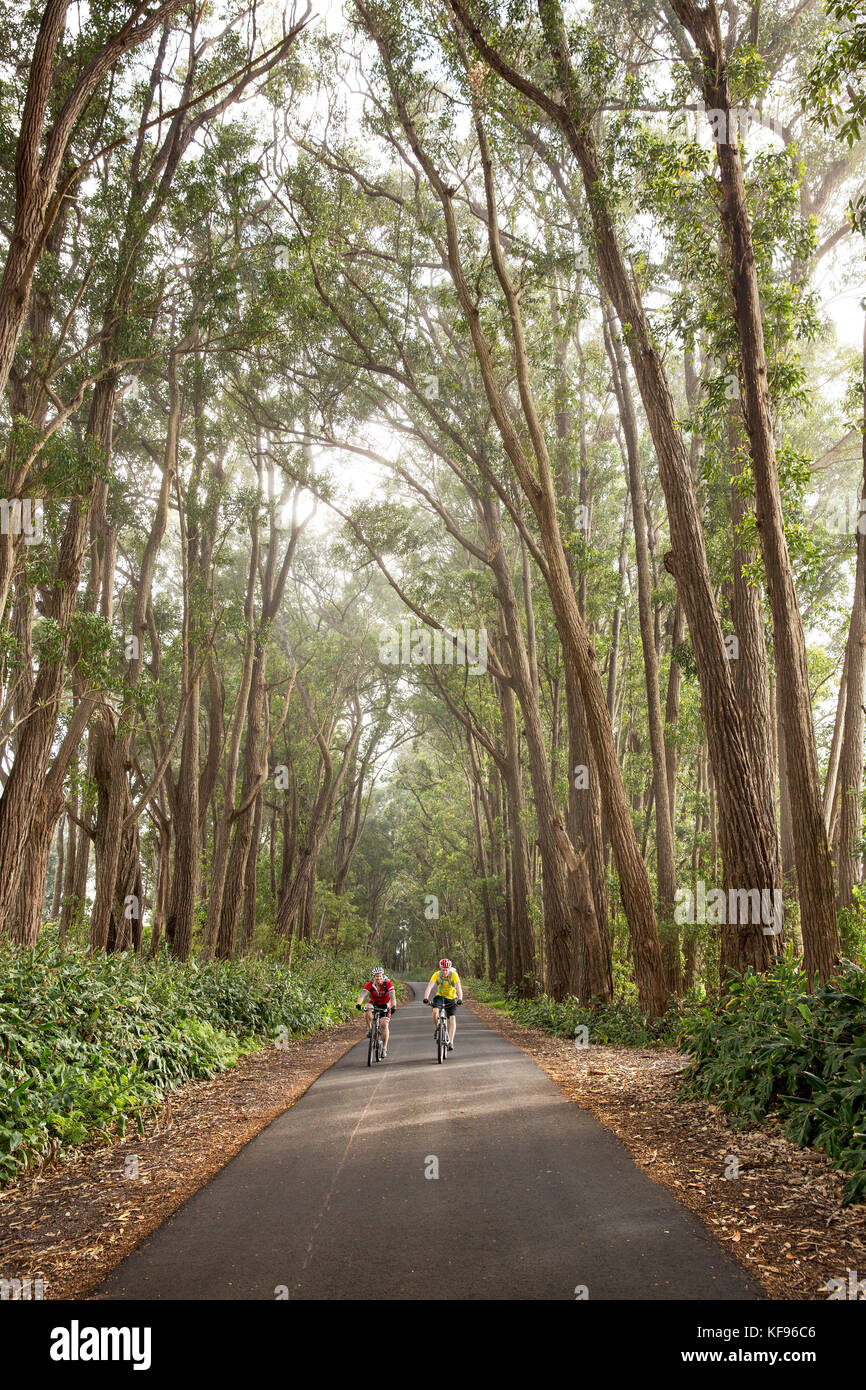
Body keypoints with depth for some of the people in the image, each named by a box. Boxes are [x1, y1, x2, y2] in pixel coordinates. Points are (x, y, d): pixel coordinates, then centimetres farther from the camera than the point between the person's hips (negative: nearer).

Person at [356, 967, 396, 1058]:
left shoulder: (388, 983, -25)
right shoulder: (370, 984, -22)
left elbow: (392, 996, -36)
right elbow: (363, 995, -34)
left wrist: (393, 1006, -54)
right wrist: (358, 1004, -53)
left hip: (385, 1005, -1)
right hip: (373, 1003, 1)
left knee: (384, 1025, -15)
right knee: (367, 1008, -34)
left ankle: (384, 1048, -4)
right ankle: (369, 1029, -16)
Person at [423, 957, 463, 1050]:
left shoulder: (454, 974, -23)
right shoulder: (436, 975, -20)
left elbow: (459, 987, -34)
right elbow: (429, 986, -31)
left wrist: (460, 999, -51)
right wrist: (426, 998, -47)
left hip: (451, 998, -1)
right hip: (440, 996, 1)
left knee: (452, 1018, -16)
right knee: (435, 1011, -28)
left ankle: (451, 1042, -15)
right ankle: (437, 1028, -1)